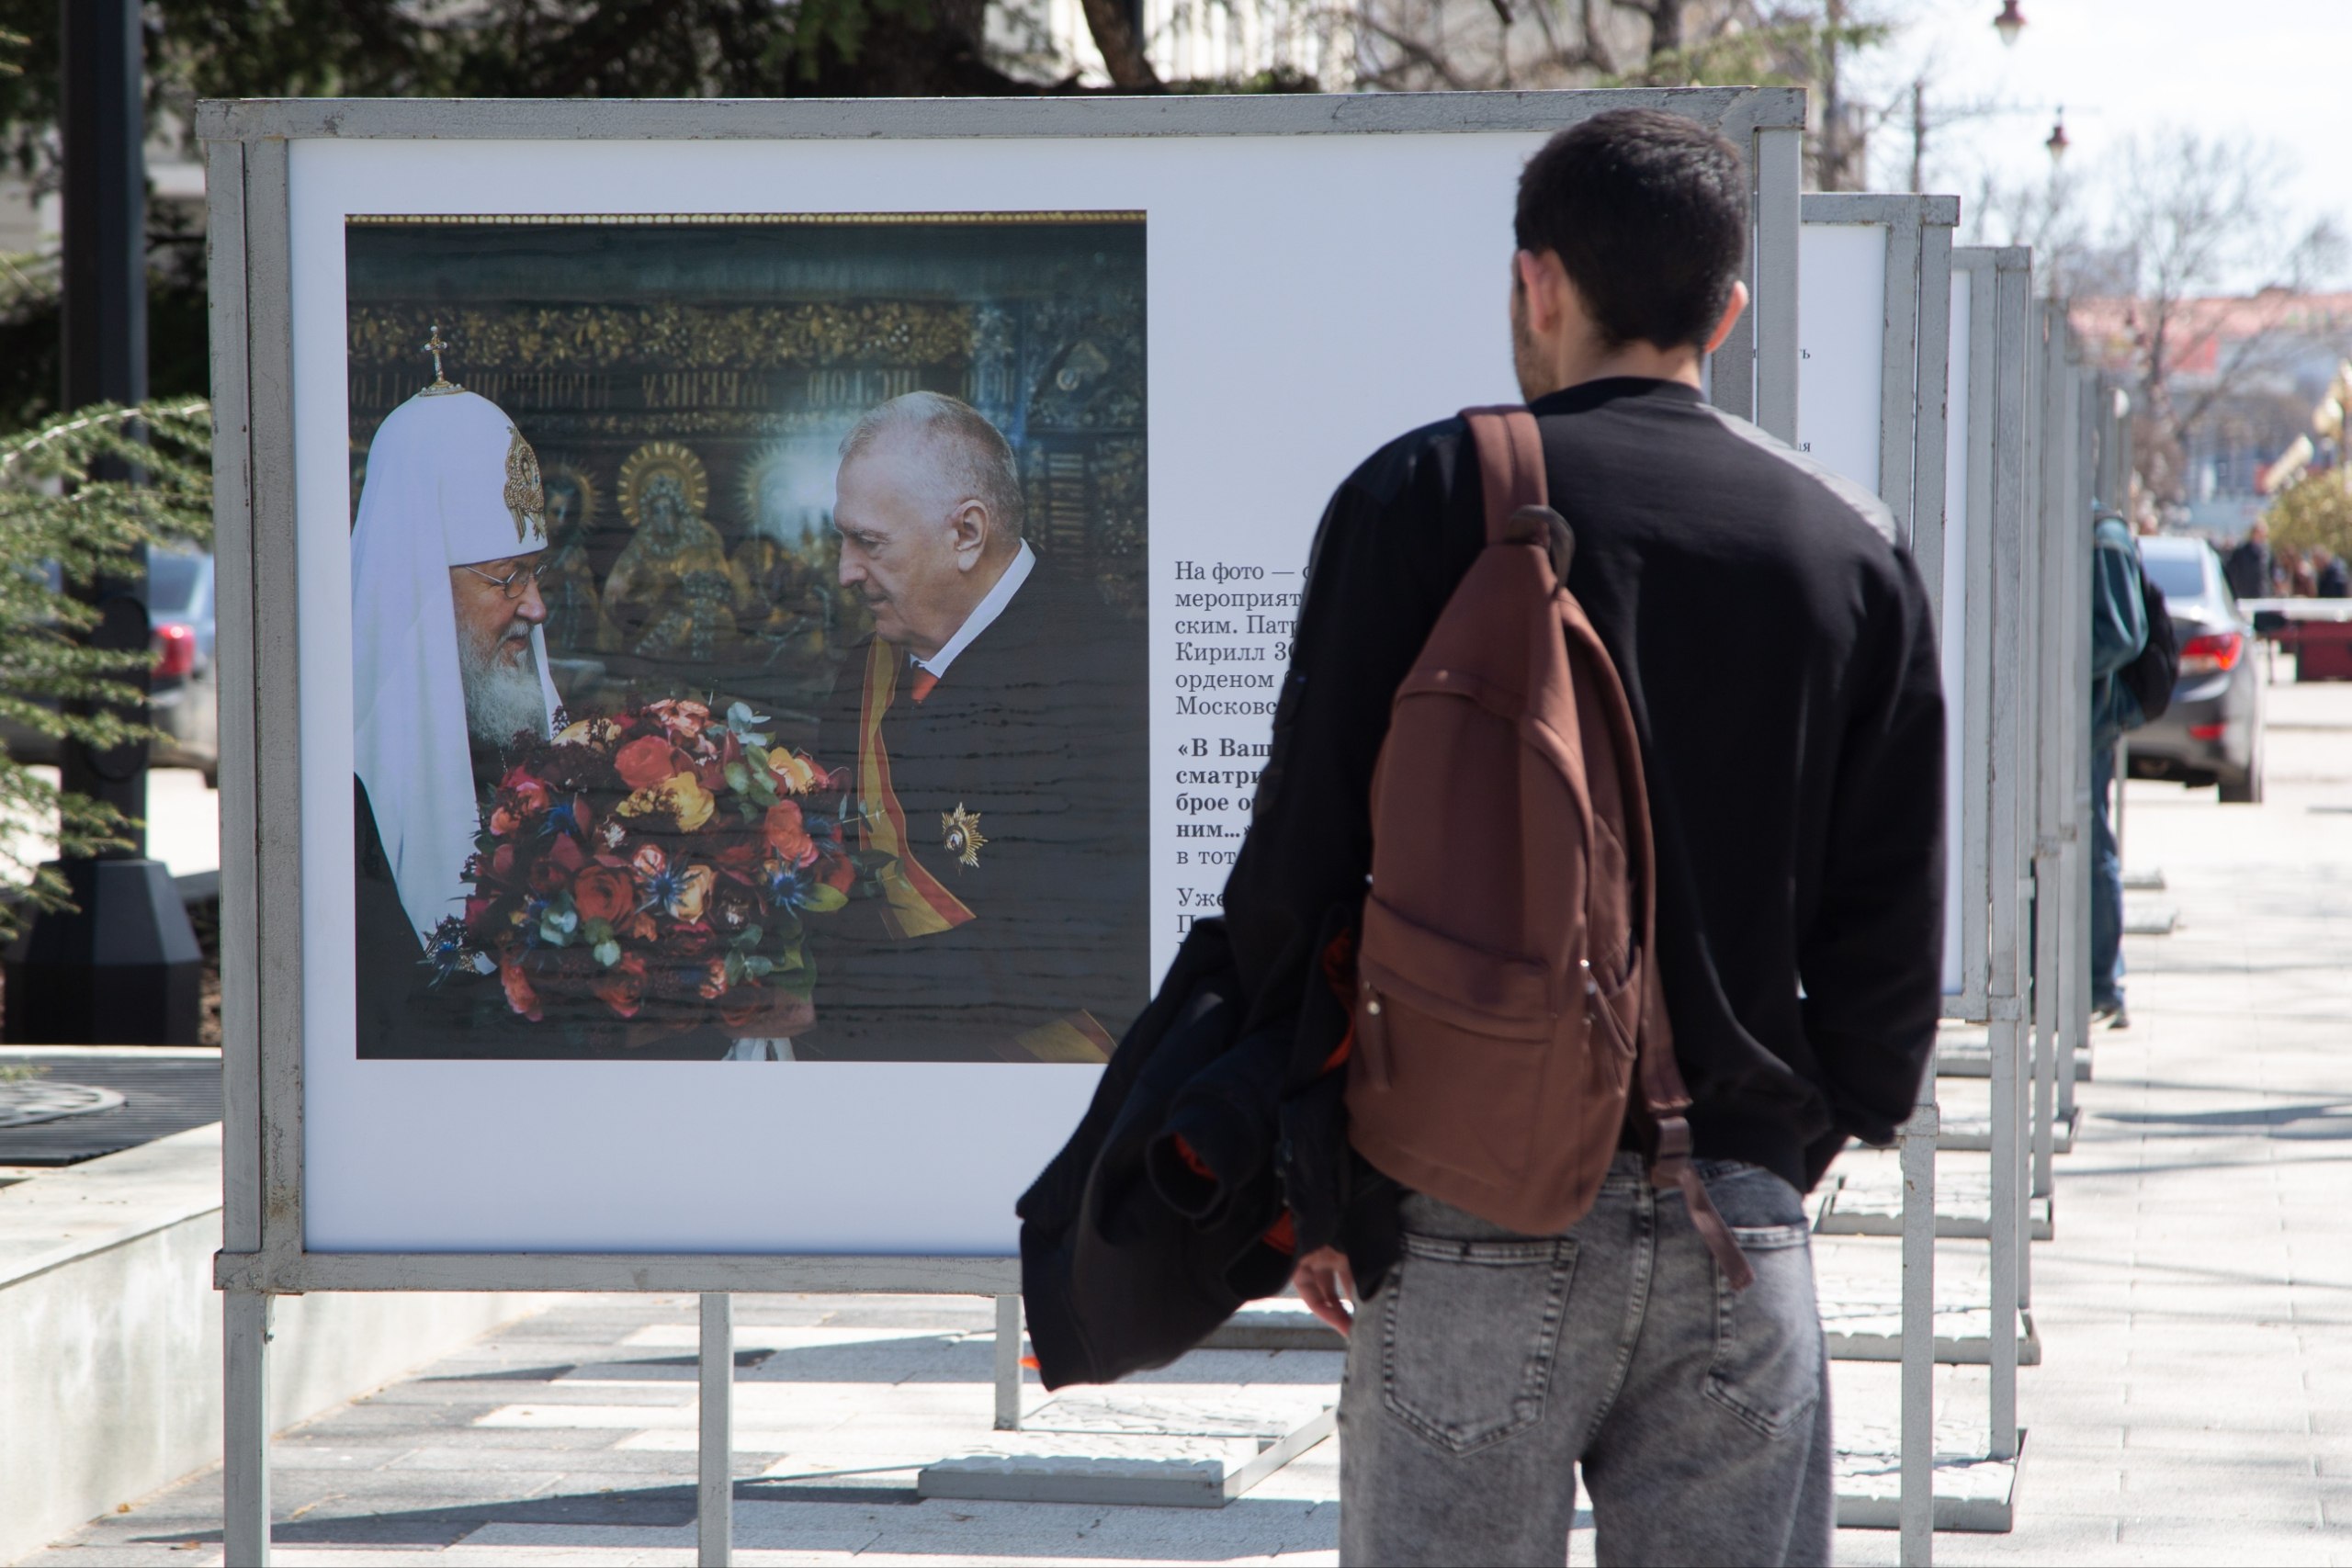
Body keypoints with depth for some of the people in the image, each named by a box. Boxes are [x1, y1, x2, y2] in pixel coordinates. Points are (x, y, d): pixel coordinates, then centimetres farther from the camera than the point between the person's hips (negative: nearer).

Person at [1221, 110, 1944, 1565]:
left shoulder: (1426, 498, -2)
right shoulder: (1852, 544, 8)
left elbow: (1301, 859, -3)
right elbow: (1894, 932, 8)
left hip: (1474, 1215, -3)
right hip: (1739, 1228, 3)